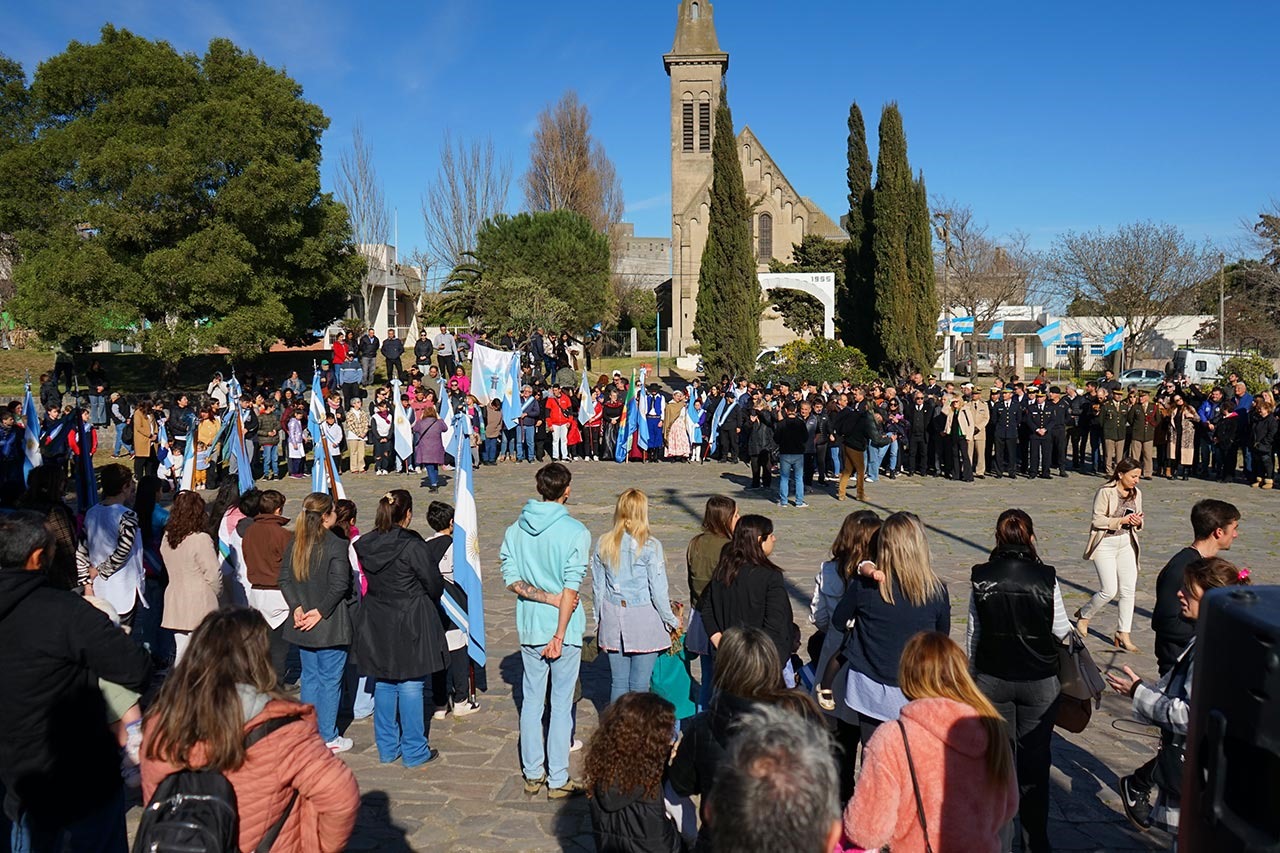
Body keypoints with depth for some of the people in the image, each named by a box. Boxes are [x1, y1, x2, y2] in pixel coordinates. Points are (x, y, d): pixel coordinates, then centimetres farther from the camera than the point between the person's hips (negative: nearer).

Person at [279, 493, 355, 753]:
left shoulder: (296, 542, 5)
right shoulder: (336, 544, -15)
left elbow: (284, 578, 4)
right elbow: (339, 584, -20)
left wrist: (297, 607, -3)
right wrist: (321, 611, -12)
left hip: (303, 623, 6)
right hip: (330, 625, -6)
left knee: (310, 677, 16)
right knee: (330, 678, 4)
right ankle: (328, 737, 12)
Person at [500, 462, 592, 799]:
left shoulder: (516, 529, 2)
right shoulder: (575, 531, -13)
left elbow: (511, 579, -3)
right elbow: (571, 587, -17)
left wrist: (547, 598, -8)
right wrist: (559, 635, -15)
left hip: (529, 627, 4)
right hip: (563, 629, -4)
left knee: (531, 701, 15)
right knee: (561, 704, 5)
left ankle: (532, 775, 25)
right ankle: (557, 781, 13)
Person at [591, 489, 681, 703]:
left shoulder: (603, 544, -2)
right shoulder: (650, 546, -14)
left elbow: (597, 587, 6)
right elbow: (658, 591, -10)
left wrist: (599, 620, 19)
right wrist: (672, 621, 5)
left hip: (613, 619, 4)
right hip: (643, 620, -4)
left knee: (618, 682, 12)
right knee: (639, 685, 4)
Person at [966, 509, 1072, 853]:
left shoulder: (980, 577, -9)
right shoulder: (1046, 577, -13)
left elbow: (973, 633, -2)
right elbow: (1060, 630, -4)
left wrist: (970, 674, 11)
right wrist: (1077, 629, 19)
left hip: (991, 679, 1)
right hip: (1039, 682, -1)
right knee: (1035, 760, 12)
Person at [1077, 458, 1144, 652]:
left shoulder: (1136, 493, 5)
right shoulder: (1106, 492, -14)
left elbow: (1137, 518, 15)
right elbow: (1097, 520, -15)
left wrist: (1138, 522, -8)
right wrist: (1121, 521, -23)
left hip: (1126, 543, 6)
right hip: (1105, 544, -6)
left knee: (1128, 590, 1)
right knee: (1110, 591, -8)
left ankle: (1123, 634, 10)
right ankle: (1083, 615, 19)